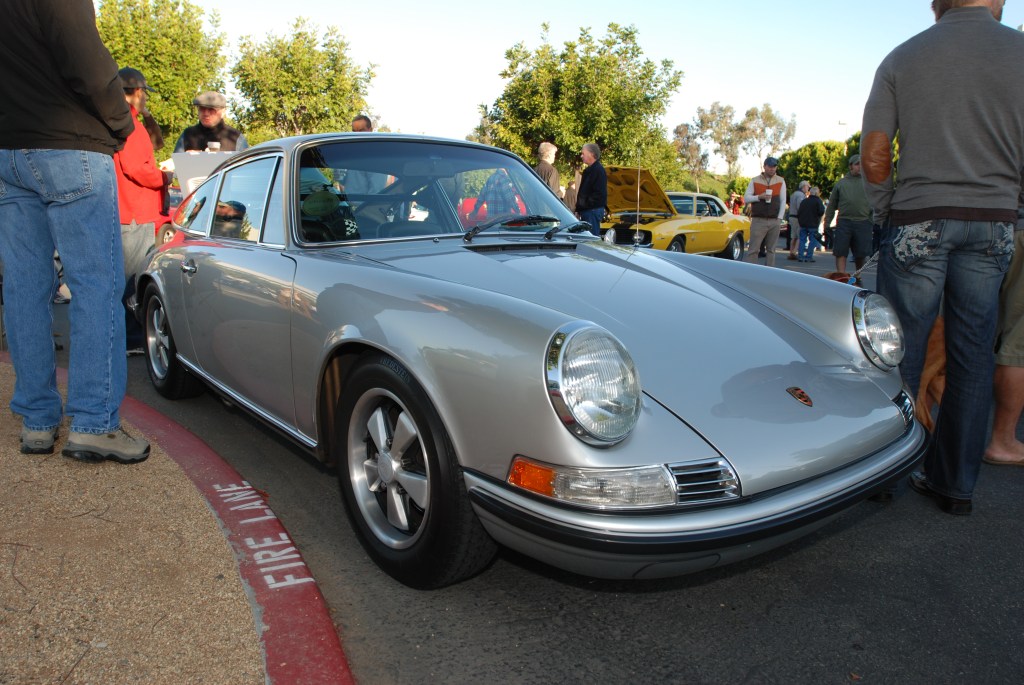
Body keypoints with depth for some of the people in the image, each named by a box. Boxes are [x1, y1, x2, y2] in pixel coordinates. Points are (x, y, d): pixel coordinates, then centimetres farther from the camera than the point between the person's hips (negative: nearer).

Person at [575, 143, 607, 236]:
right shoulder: (589, 170, 19)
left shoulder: (598, 170, -13)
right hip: (587, 211, 10)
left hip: (593, 210, -10)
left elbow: (599, 193, -20)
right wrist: (578, 210, 17)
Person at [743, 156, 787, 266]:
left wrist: (779, 218, -2)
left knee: (771, 250, 6)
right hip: (758, 220, -2)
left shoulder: (781, 181, 9)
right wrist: (759, 197, -13)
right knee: (753, 249, -7)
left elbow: (783, 201, 7)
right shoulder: (754, 181, 6)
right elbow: (746, 198, 3)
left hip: (774, 221, 2)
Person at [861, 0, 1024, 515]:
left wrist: (888, 211, 11)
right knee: (972, 357, 7)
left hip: (919, 221, -1)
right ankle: (954, 483, 16)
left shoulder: (901, 60, 3)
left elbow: (874, 155, -1)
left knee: (901, 353, 3)